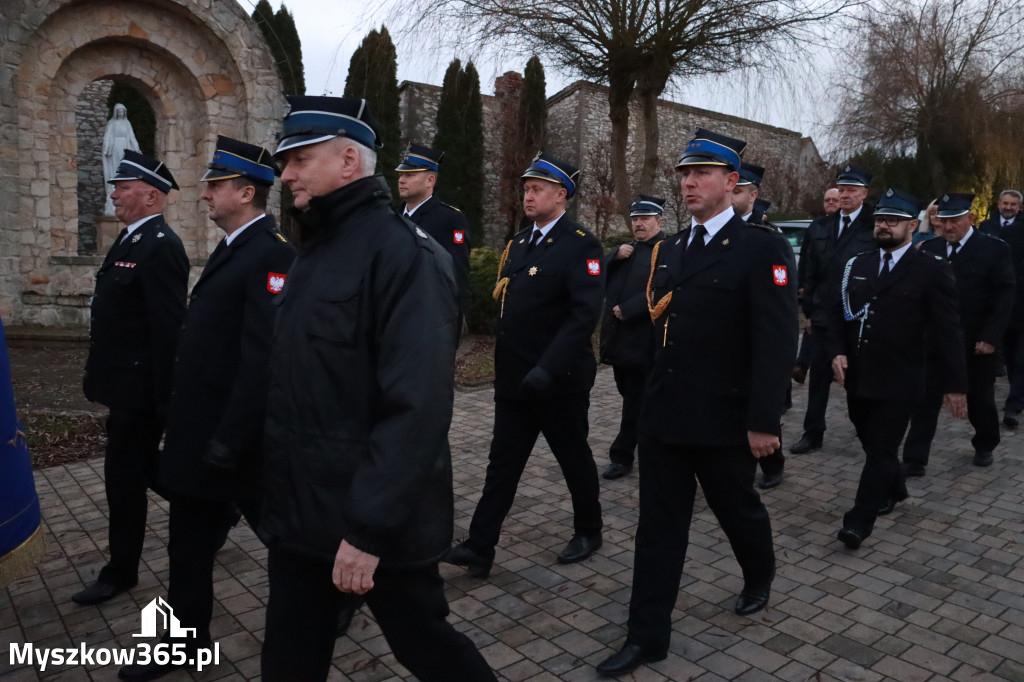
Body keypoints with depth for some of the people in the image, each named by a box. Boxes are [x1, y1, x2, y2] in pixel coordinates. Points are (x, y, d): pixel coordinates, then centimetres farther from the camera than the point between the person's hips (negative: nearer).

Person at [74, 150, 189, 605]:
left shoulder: (160, 247, -19)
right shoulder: (131, 239, 12)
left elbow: (169, 328, -23)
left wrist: (163, 399, -21)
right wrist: (98, 374, 17)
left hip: (138, 388, -10)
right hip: (126, 384, 10)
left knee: (124, 476, 2)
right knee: (134, 470, 19)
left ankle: (121, 572, 19)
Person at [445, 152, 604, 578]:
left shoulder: (581, 246, -11)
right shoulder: (517, 245, 12)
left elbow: (585, 315, -22)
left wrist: (548, 368, -29)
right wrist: (504, 364, 11)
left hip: (559, 381, -6)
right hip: (513, 380, 6)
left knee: (574, 458, 12)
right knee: (502, 463, 7)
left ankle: (588, 532, 33)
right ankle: (479, 548, 12)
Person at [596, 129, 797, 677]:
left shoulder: (762, 248, -11)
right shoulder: (668, 250, 10)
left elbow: (776, 341, -16)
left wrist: (764, 420, -18)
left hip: (723, 419, -5)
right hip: (663, 412, 5)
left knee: (737, 510, 18)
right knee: (658, 523, 8)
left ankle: (759, 577, 49)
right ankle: (647, 636, 18)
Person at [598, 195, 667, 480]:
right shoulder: (624, 250, 19)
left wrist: (627, 310, -18)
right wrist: (615, 256, -6)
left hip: (643, 341, -8)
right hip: (619, 337, 8)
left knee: (636, 401, -1)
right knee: (632, 397, 16)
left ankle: (622, 456, 7)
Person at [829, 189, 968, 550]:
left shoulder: (933, 269, -6)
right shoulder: (857, 265, 8)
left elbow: (947, 330, -7)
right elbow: (839, 315, 11)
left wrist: (954, 384, -8)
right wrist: (837, 352, -6)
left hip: (897, 383, -5)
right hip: (857, 378, 5)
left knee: (882, 450, -2)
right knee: (872, 444, 19)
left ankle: (859, 520, 4)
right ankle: (894, 488, 44)